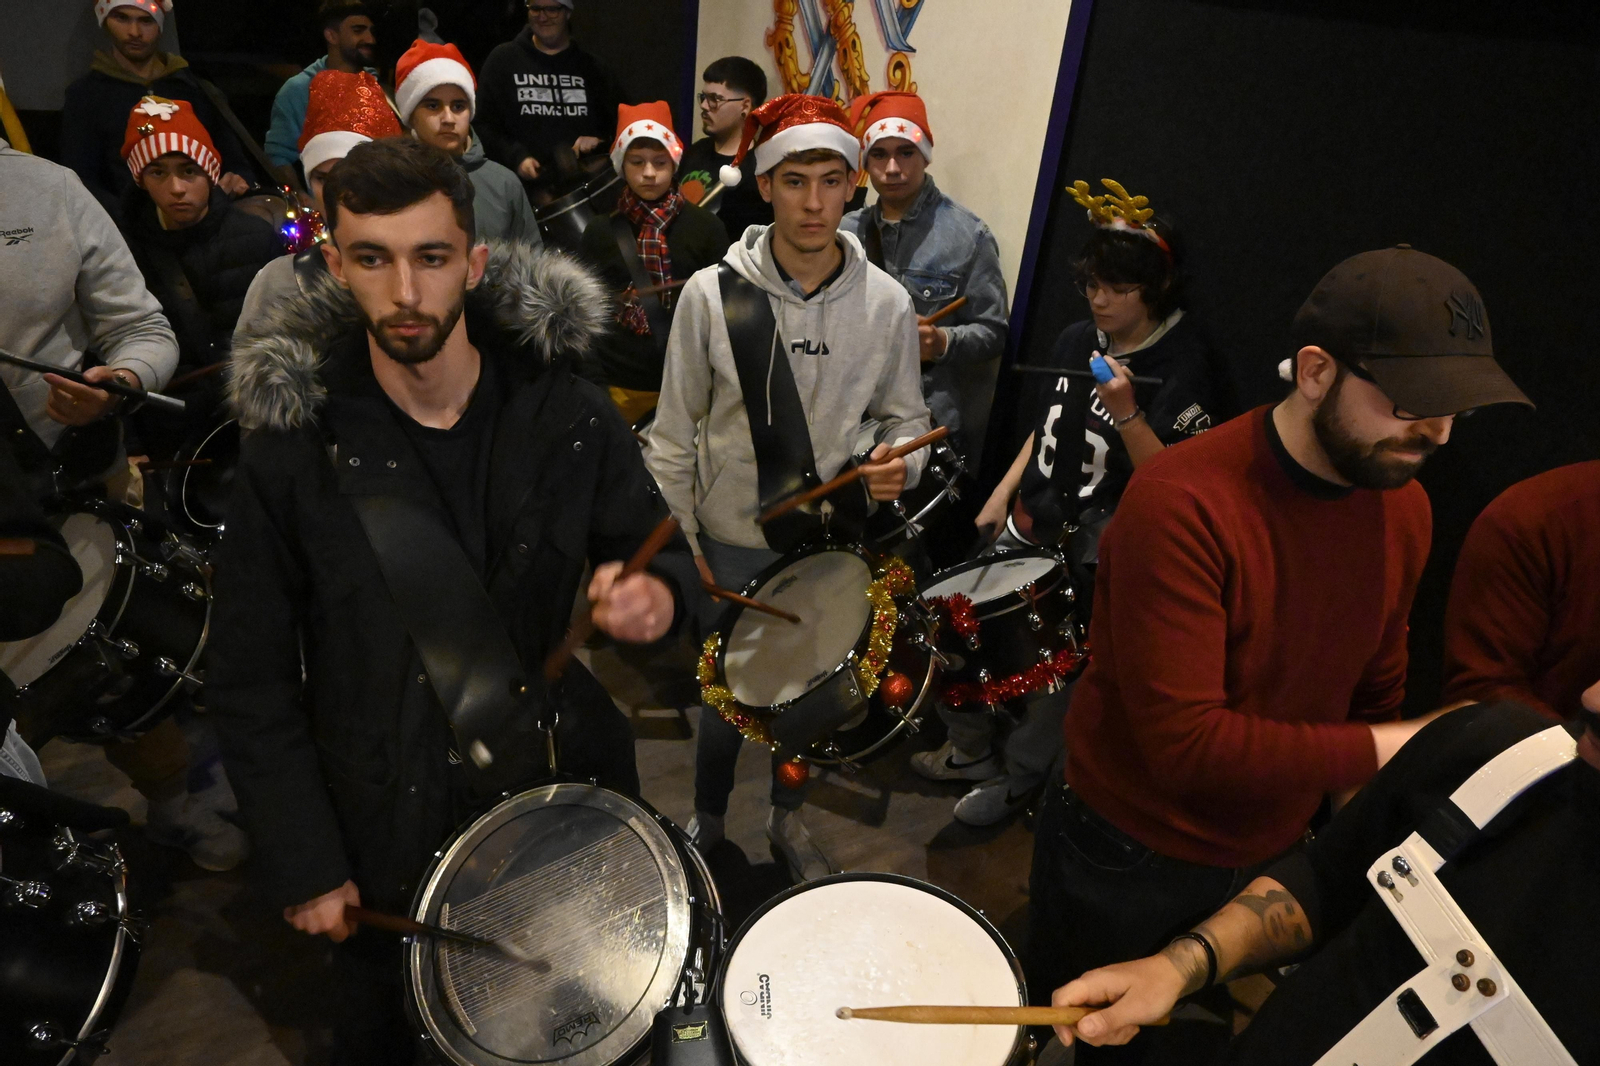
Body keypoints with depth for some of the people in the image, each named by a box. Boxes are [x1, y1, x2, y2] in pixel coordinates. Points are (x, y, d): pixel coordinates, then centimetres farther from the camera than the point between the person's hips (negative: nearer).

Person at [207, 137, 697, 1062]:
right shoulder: (292, 448, -11)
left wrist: (658, 594, -24)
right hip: (389, 831, 0)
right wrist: (303, 862, -7)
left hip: (571, 805, 1)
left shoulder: (566, 413, -9)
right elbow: (251, 675, -4)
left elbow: (664, 557, 0)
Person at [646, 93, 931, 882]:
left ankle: (788, 819, 47)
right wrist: (679, 539, -4)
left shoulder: (886, 304, -8)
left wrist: (898, 464, -19)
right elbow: (675, 430, -5)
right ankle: (706, 821, 42)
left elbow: (904, 415, 4)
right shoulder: (711, 293, -13)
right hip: (730, 542, -1)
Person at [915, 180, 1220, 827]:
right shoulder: (1077, 340, 6)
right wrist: (1002, 496, 10)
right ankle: (973, 751, 31)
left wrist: (1126, 413, -33)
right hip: (1033, 521, 7)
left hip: (1096, 546, -7)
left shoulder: (1182, 367, -15)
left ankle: (1018, 779, 26)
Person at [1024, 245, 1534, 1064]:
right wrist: (1390, 752, -26)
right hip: (1128, 860, -5)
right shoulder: (1183, 503, -28)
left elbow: (1374, 691, 7)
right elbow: (1186, 743, -30)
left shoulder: (1404, 506, -5)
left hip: (1271, 854, 6)